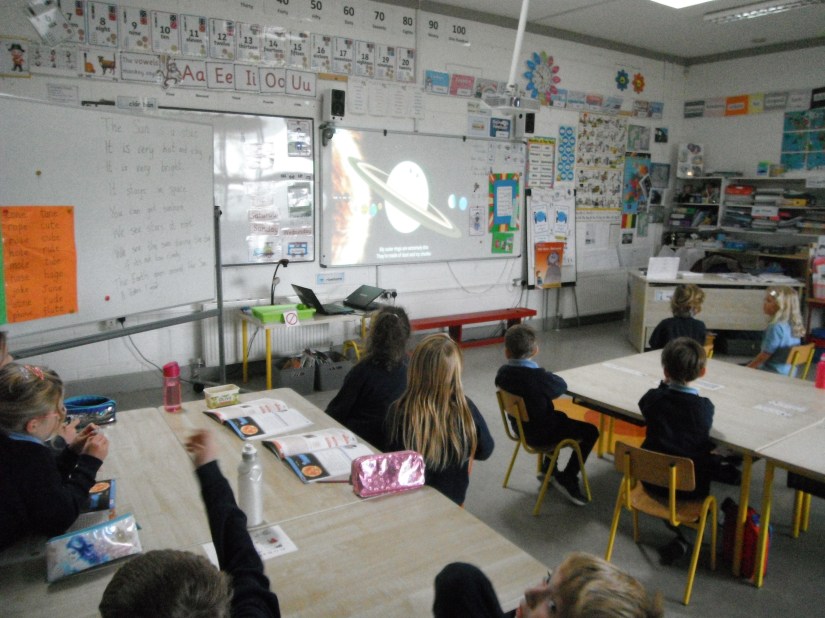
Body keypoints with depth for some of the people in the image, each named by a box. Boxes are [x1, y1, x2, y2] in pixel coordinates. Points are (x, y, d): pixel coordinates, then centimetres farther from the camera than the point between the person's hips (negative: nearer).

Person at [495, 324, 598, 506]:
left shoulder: (503, 372, -12)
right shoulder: (539, 377, -31)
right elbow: (562, 386, -9)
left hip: (521, 427, 8)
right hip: (540, 435, -8)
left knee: (559, 417, 34)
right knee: (591, 431, 7)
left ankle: (547, 467, 38)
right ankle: (567, 479, 10)